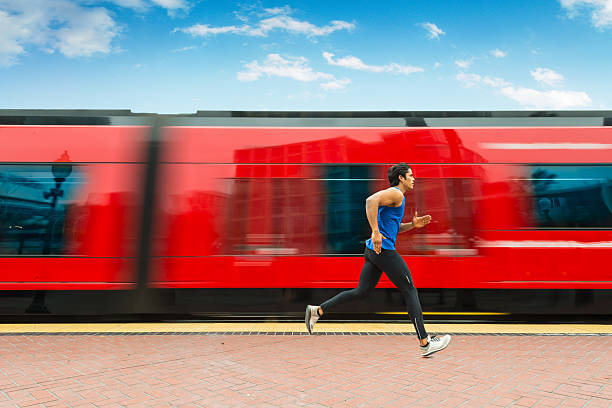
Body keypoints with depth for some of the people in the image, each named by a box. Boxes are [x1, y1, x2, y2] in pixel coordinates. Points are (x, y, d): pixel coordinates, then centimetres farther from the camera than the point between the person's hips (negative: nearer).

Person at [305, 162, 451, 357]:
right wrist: (375, 232, -31)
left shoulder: (396, 197, 23)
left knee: (361, 291, 11)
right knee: (410, 291, 1)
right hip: (384, 250, -10)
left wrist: (413, 225, 16)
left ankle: (318, 310, 9)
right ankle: (425, 343, 10)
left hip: (374, 251, 10)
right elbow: (371, 200, -28)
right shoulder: (395, 193, -9)